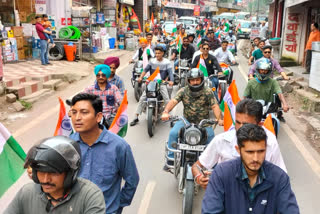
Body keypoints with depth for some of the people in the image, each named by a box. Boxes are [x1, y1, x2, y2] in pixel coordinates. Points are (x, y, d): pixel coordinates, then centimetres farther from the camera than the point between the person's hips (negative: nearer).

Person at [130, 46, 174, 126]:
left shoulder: (167, 62, -1)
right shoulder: (152, 61, 4)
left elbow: (170, 72, -11)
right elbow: (146, 69, -2)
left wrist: (171, 81, -31)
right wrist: (141, 77, -20)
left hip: (162, 83, -1)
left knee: (167, 99, -17)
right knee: (142, 98, -8)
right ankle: (136, 117, -1)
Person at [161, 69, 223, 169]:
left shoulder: (208, 92, -3)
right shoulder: (183, 91, -1)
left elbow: (214, 106, -11)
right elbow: (173, 101, -13)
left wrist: (219, 118, -29)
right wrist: (166, 112, -32)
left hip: (203, 122, 0)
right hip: (186, 121, 1)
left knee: (211, 136, -23)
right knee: (173, 133, -20)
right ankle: (171, 159, -5)